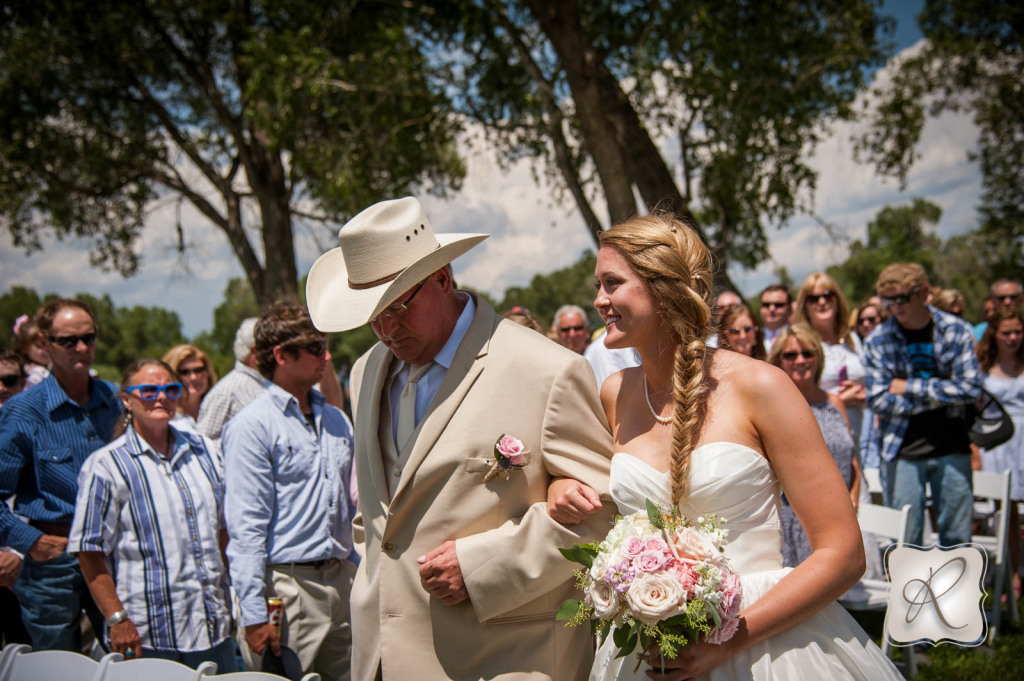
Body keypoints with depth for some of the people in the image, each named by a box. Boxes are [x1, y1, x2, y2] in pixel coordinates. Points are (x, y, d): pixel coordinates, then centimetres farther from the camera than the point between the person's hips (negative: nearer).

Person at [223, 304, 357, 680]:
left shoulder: (336, 420, 15)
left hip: (342, 582, 6)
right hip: (286, 583, -6)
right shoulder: (252, 426, -7)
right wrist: (254, 614, -15)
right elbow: (246, 527, -11)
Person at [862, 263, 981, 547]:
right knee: (905, 539, 1)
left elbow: (970, 387, -9)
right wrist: (939, 396, -10)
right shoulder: (878, 340, -2)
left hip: (951, 448, 1)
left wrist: (910, 387, -10)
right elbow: (879, 400, -9)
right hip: (902, 451, -1)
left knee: (957, 537, 7)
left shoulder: (956, 330, 0)